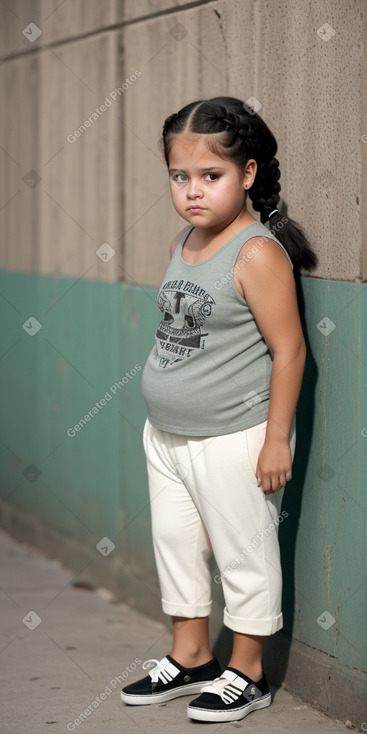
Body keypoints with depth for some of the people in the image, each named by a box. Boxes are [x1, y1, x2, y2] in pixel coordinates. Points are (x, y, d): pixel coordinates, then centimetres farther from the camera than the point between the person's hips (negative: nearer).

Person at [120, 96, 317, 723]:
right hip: (168, 437, 8)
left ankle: (246, 673, 20)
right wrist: (164, 420, 18)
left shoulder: (257, 253, -19)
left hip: (234, 441, -8)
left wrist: (277, 440, -18)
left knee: (245, 553, 6)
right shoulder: (183, 242, 5)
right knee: (175, 545, 18)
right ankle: (190, 658, 34)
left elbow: (289, 349, -18)